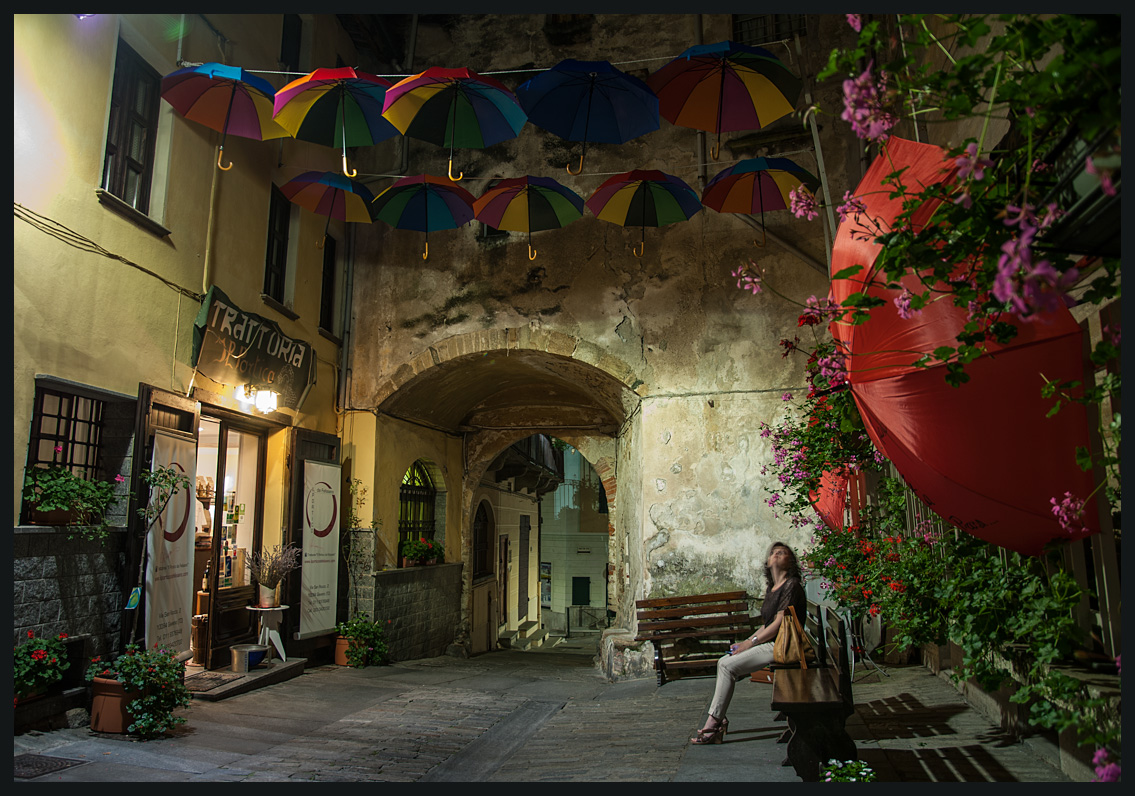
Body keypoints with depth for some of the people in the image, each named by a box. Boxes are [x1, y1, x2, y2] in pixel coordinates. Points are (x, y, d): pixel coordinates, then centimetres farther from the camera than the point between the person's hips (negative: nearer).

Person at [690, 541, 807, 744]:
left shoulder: (792, 585, -10)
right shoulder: (771, 589, 19)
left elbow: (780, 623, -16)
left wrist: (751, 642, -14)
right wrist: (746, 641, 5)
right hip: (769, 643, 9)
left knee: (728, 665, -18)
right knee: (723, 662, -4)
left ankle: (713, 724, -13)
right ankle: (717, 721, -6)